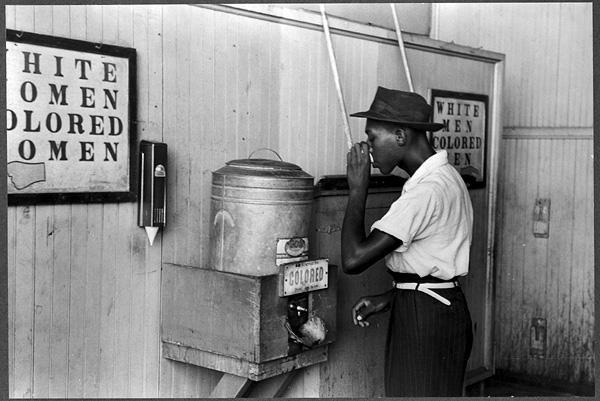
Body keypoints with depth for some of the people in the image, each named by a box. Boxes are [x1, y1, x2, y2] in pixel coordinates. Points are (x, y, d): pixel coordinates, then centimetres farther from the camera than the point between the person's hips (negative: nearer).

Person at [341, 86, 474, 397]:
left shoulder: (427, 190, -23)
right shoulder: (443, 176, 11)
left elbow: (353, 259, -26)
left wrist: (358, 188, -16)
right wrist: (389, 298, 10)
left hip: (425, 321, -10)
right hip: (438, 309, 10)